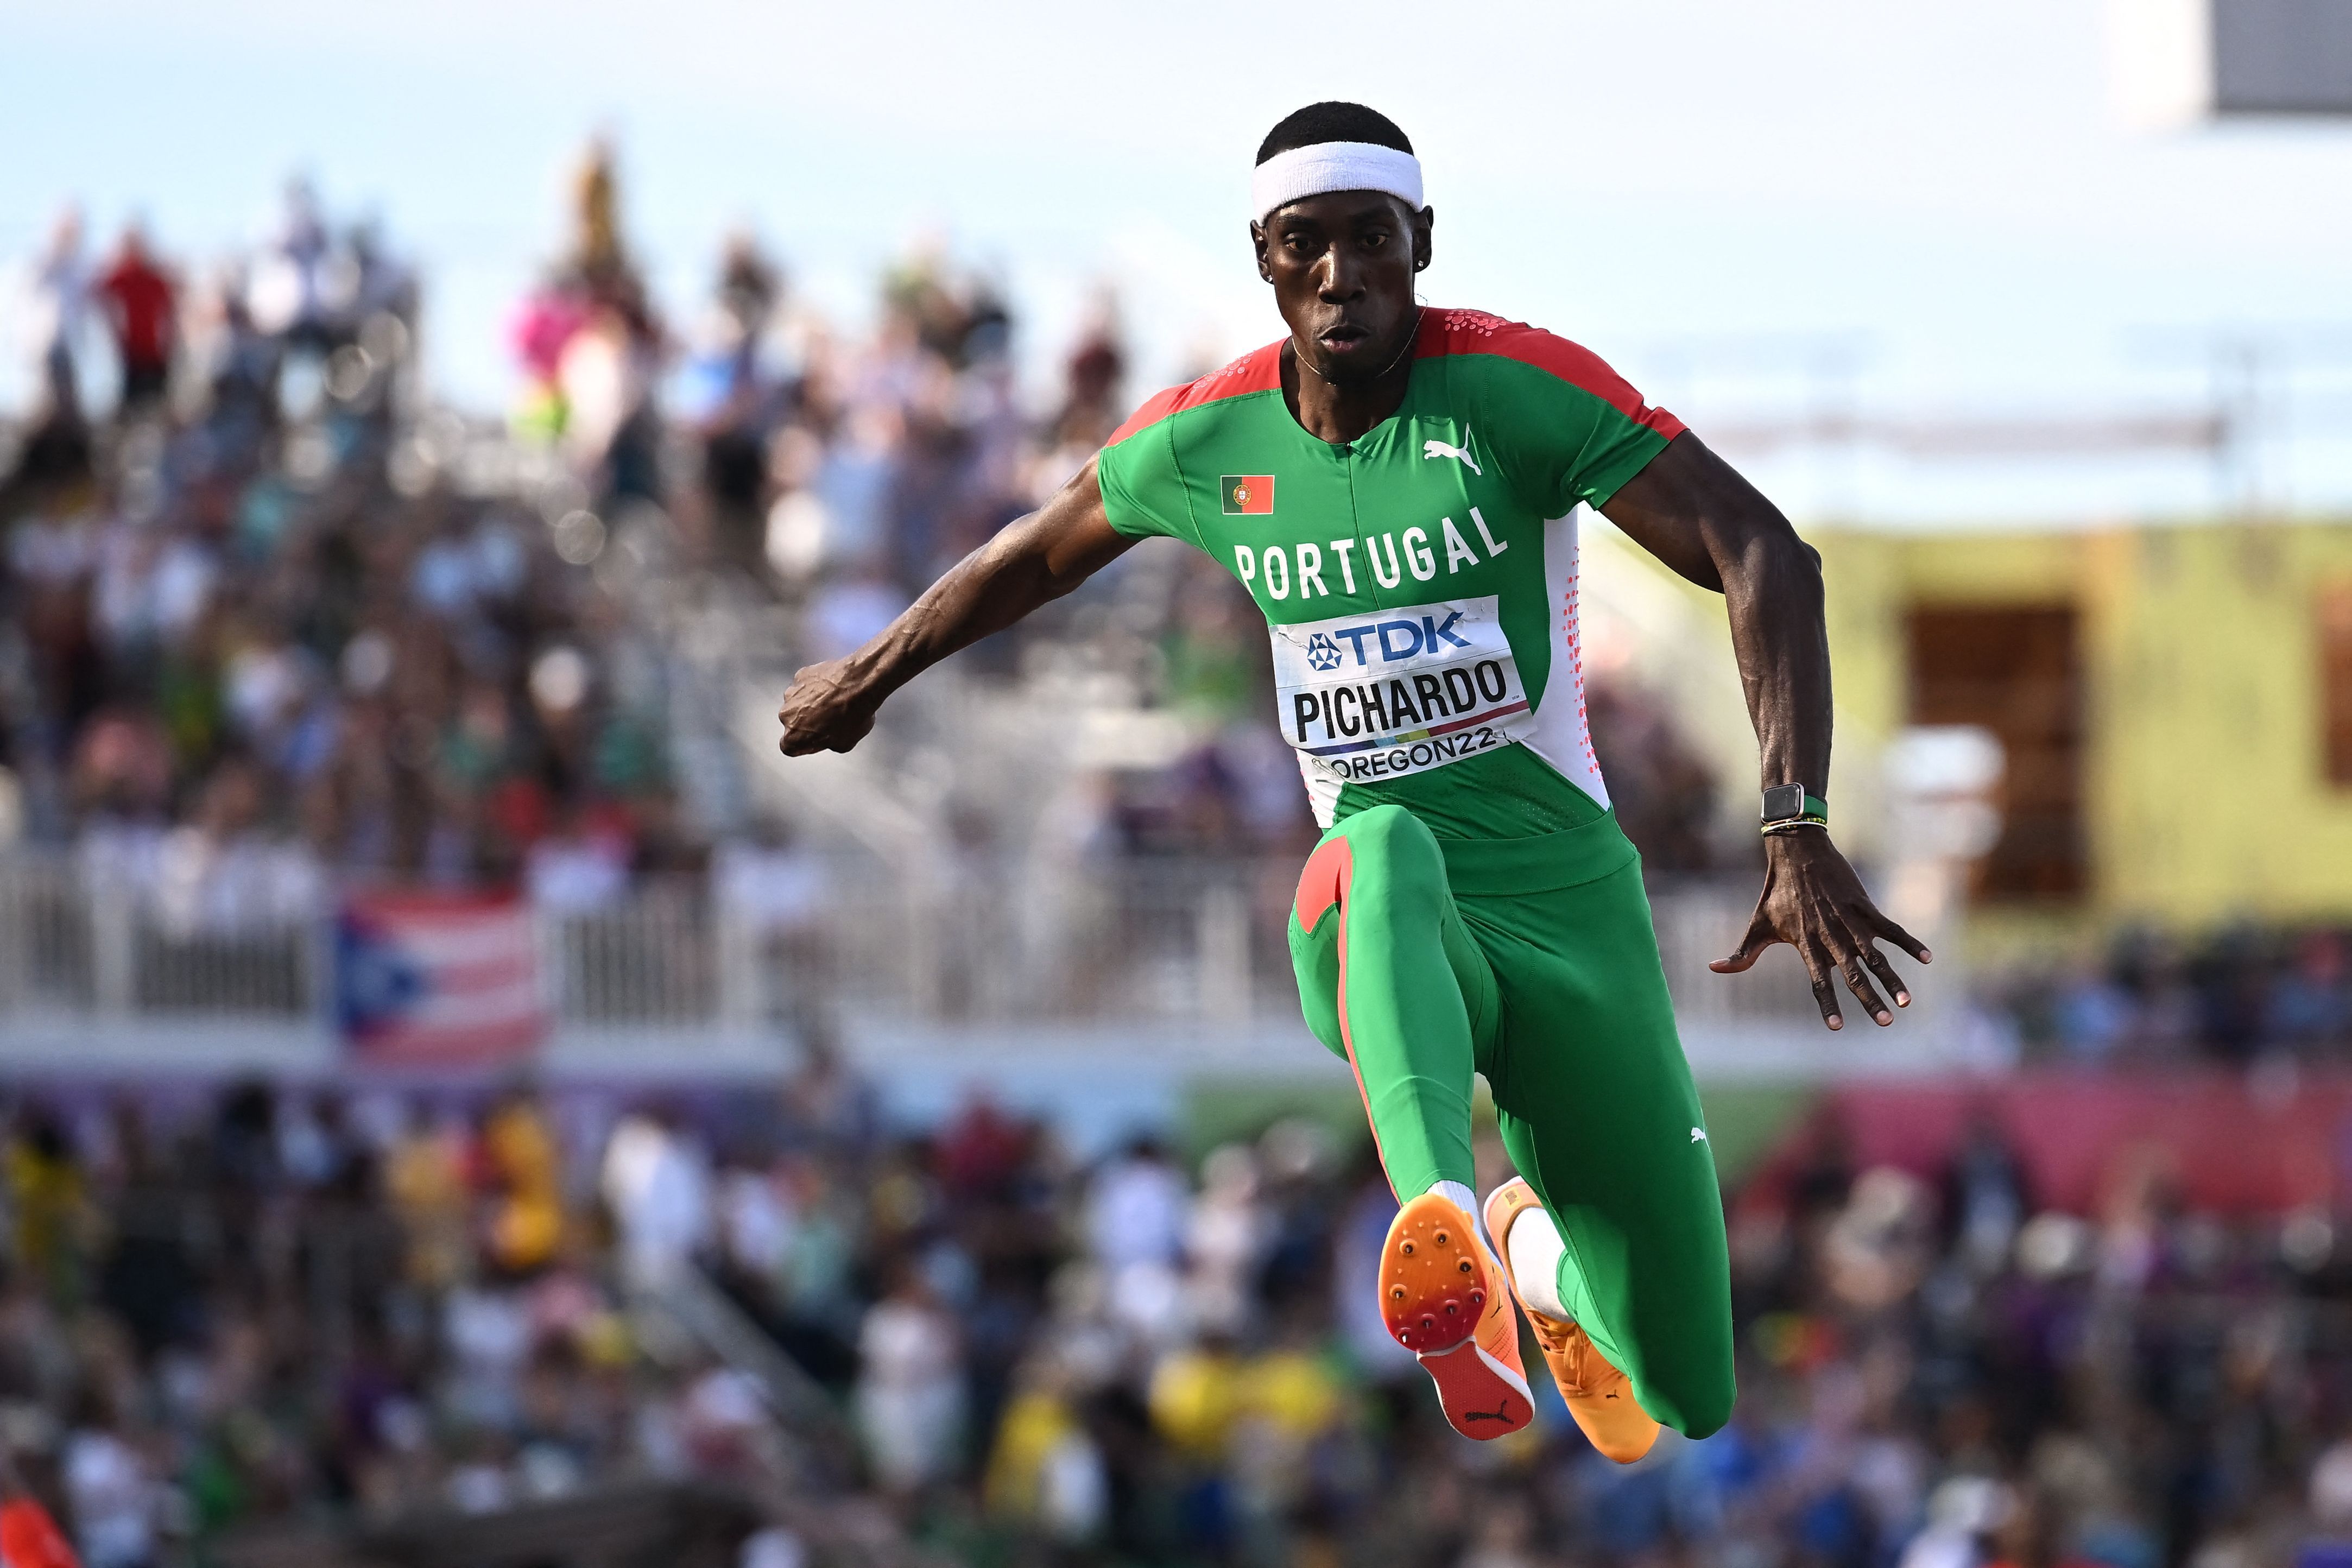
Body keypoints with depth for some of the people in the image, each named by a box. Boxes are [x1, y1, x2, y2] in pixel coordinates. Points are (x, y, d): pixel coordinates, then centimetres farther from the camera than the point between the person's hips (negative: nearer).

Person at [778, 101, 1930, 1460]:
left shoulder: (1515, 387, -10)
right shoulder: (1208, 441, 2)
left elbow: (1767, 559, -17)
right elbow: (1040, 553, 24)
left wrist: (1799, 833, -29)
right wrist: (868, 676, 38)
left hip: (1568, 899, 0)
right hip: (1382, 924, 1)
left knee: (1677, 1401, -2)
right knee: (1385, 849, -41)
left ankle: (1543, 1246, 37)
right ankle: (1449, 1236, -66)